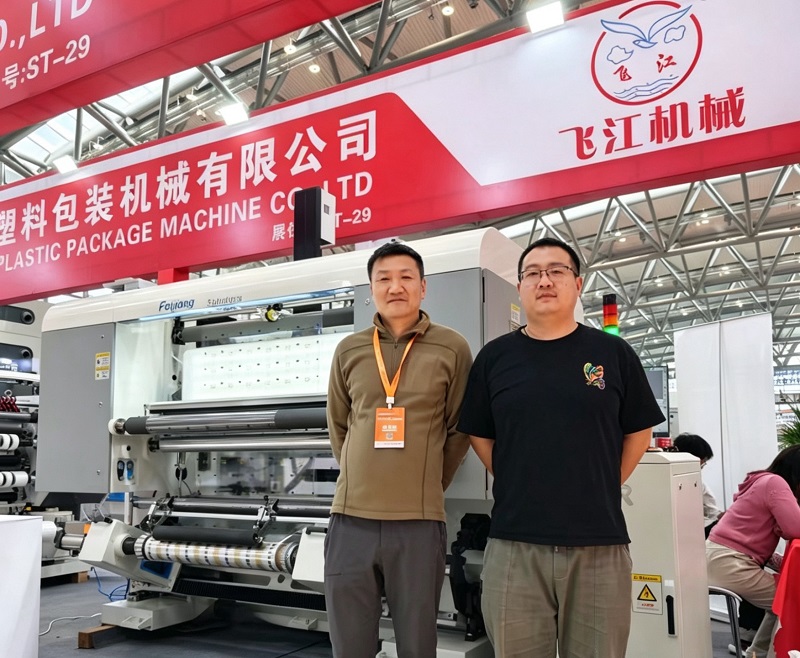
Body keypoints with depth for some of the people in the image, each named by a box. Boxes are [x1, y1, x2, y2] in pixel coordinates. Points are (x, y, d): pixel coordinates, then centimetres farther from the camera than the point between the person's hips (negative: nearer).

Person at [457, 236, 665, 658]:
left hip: (599, 544, 0)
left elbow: (638, 432, 10)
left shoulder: (613, 353, 3)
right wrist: (519, 488, 6)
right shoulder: (495, 357, 4)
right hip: (514, 546, 0)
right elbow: (480, 436, 11)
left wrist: (601, 491, 7)